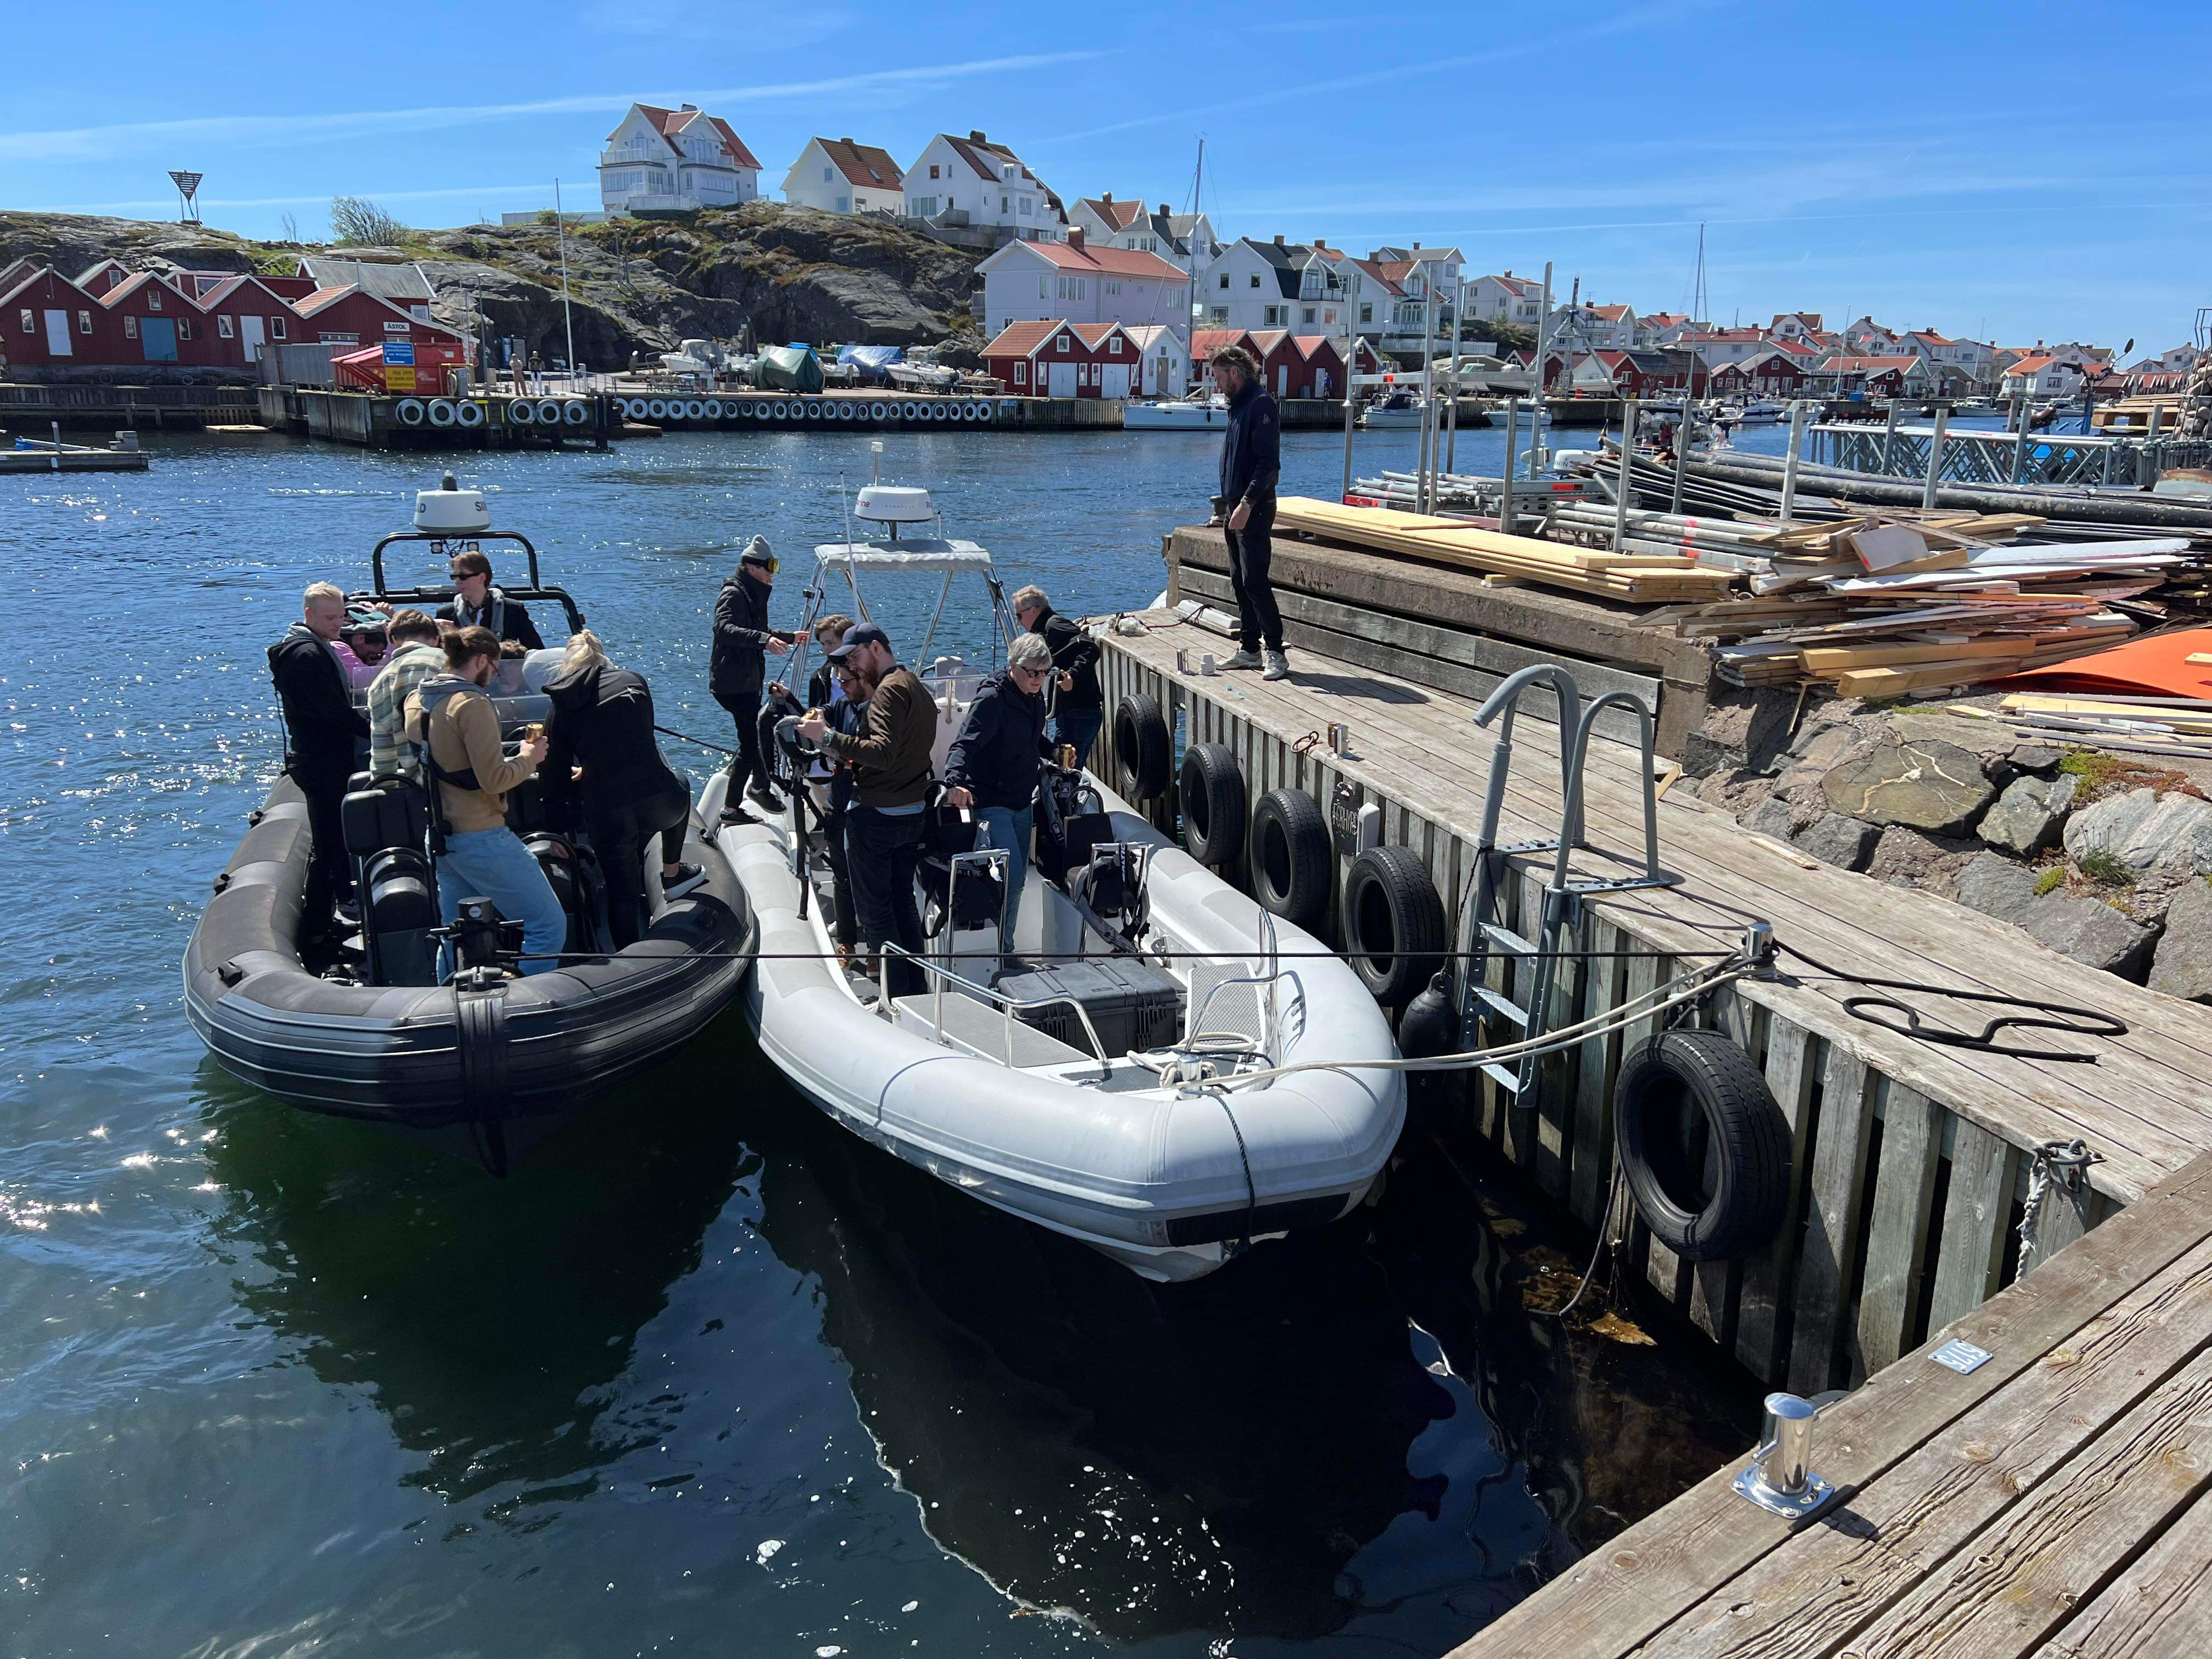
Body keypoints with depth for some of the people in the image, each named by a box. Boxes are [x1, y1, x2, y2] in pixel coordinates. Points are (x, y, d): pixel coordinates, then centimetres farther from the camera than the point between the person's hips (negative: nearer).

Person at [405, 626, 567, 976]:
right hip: (480, 837, -9)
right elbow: (493, 779, -19)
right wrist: (528, 758, -2)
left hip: (439, 836, 9)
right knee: (548, 924, -4)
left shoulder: (416, 700, 10)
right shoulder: (472, 704, -16)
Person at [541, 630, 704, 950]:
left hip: (604, 812, -1)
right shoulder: (633, 681, 11)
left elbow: (556, 775, 12)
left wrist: (563, 824, 27)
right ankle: (672, 875, 44)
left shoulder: (560, 708, 9)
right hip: (657, 798, 1)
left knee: (622, 893, 14)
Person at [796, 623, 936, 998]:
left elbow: (883, 753, -29)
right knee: (903, 904, 18)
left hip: (875, 816, -10)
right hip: (912, 813, 10)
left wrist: (828, 737, -26)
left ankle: (898, 997, 3)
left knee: (874, 910, 0)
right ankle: (917, 990, 24)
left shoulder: (890, 689, -16)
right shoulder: (917, 686, 16)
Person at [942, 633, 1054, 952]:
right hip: (991, 803, -8)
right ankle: (999, 949, -3)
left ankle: (1005, 948, 25)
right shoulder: (991, 698, -19)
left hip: (1022, 802, 9)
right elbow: (965, 744, -29)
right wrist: (955, 782, -44)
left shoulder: (1035, 697, 7)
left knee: (1017, 878, 13)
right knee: (1010, 876, -17)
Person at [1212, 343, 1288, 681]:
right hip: (1235, 507, 10)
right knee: (1240, 581, 11)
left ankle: (1276, 653, -5)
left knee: (1254, 580, -11)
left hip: (1255, 509, -10)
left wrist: (1247, 504, -27)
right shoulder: (1239, 405, 17)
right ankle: (1249, 650, 18)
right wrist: (1230, 507, 17)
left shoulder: (1261, 404, -13)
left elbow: (1268, 462, -21)